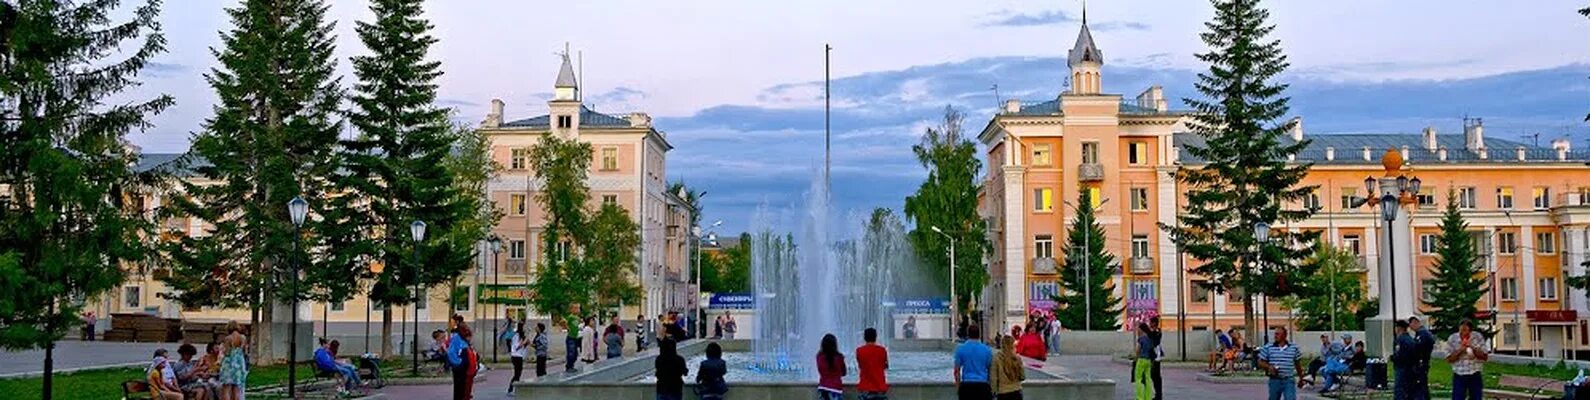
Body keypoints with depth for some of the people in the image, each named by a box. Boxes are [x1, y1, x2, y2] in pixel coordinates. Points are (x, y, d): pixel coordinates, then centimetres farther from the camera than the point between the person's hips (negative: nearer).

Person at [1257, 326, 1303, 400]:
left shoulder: (1293, 348, 5)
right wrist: (1269, 367, -18)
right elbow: (1260, 363, 3)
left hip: (1289, 381, -1)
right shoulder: (1268, 347, 1)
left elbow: (1298, 364, 13)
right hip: (1274, 381, 1)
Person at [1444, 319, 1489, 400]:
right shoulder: (1452, 339, -6)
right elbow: (1449, 359, -6)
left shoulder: (1478, 337, -4)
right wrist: (1460, 350, -20)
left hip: (1475, 376, 1)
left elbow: (1485, 357, -4)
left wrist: (1473, 348, -19)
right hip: (1459, 376, -1)